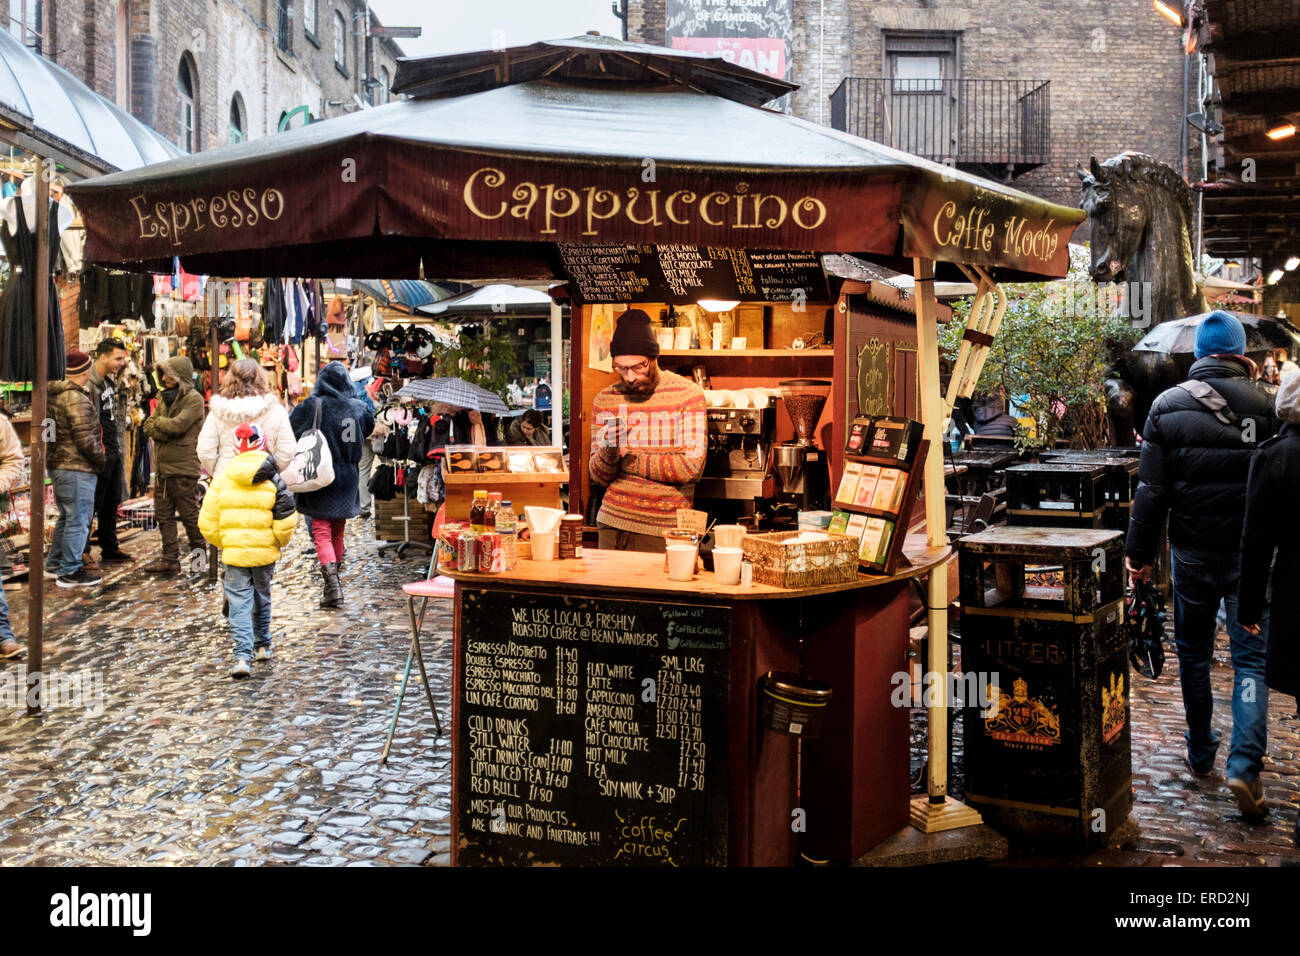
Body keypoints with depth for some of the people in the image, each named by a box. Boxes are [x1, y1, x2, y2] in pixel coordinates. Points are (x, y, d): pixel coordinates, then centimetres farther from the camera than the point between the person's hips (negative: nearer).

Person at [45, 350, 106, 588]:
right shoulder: (77, 398, -19)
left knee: (66, 517, 21)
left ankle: (54, 564, 30)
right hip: (77, 469, -10)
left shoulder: (54, 395, 12)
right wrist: (101, 458, -6)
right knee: (78, 521, -3)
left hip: (57, 465, 10)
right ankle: (70, 572, 2)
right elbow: (85, 439, -22)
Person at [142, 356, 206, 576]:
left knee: (189, 514, -1)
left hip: (183, 468, -8)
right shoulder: (165, 398, 17)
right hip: (163, 467, 8)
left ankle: (199, 556, 13)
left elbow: (178, 425, -20)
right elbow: (149, 426, 8)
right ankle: (170, 559, 13)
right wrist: (167, 432, -11)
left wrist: (158, 422, -2)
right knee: (164, 514, 8)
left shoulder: (194, 399, -8)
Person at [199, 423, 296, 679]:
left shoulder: (223, 477, -3)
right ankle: (263, 647, 32)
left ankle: (243, 656, -11)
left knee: (239, 603, 0)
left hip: (234, 552, -1)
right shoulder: (273, 480, -6)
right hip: (265, 552, 1)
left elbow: (207, 523, 0)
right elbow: (285, 521, -8)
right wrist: (280, 541, 11)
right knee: (262, 599, 19)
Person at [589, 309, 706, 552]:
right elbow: (598, 477, 6)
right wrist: (609, 450, -17)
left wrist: (631, 458, -8)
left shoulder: (687, 393, -4)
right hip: (613, 523, 3)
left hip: (665, 530, -3)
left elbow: (692, 467, -14)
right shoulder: (605, 400, 6)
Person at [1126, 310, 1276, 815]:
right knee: (1251, 659, 5)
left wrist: (1139, 551, 4)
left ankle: (1200, 753, 27)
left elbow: (1150, 489, -4)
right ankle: (1245, 763, -9)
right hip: (1251, 554, -1)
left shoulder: (1167, 405, -4)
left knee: (1193, 654, 16)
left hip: (1192, 552, 1)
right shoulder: (1264, 404, -6)